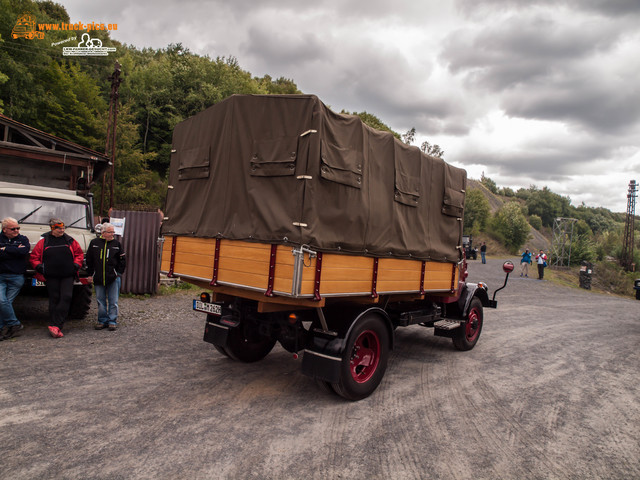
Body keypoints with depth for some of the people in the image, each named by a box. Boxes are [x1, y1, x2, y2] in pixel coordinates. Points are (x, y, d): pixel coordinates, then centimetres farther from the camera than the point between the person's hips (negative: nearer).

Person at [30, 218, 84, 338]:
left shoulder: (70, 241, 8)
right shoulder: (43, 242, 6)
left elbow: (79, 254, 13)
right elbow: (34, 257, 11)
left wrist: (76, 265, 0)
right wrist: (39, 266, -4)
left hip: (68, 276, 1)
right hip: (51, 276, 0)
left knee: (66, 297, -12)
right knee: (54, 300, 3)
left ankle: (55, 325, -11)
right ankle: (57, 328, 7)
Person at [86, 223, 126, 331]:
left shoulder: (117, 244, 4)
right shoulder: (94, 243, 5)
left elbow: (122, 260, 8)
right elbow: (88, 259, 10)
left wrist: (118, 272, 0)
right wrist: (91, 273, 6)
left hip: (114, 278, -1)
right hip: (98, 278, 1)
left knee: (113, 301, 1)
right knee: (101, 301, 9)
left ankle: (112, 321, 9)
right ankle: (102, 321, 19)